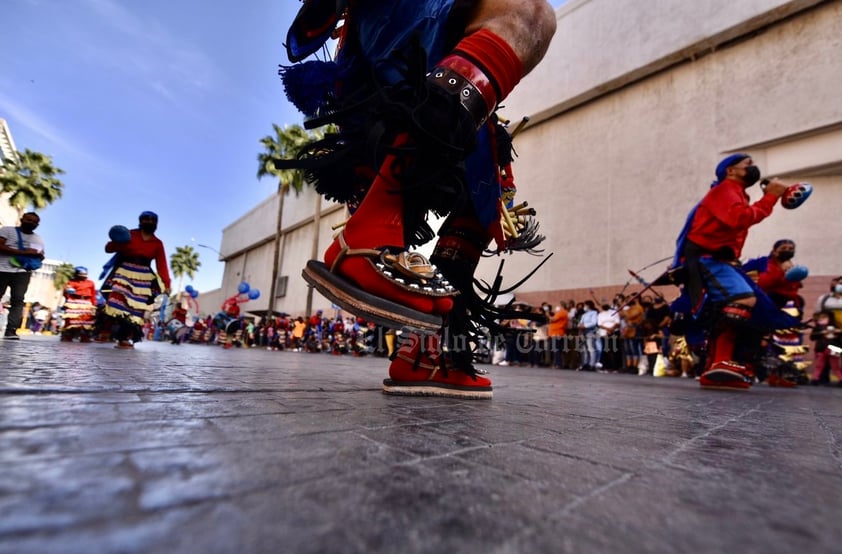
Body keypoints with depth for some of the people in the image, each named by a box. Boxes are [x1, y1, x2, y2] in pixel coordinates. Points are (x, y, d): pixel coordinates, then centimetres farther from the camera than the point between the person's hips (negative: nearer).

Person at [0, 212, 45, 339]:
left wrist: (39, 255, -2)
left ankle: (11, 331, -11)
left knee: (18, 300, -7)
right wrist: (23, 252, -18)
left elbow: (41, 255, 23)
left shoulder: (38, 239, 19)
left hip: (23, 272, 2)